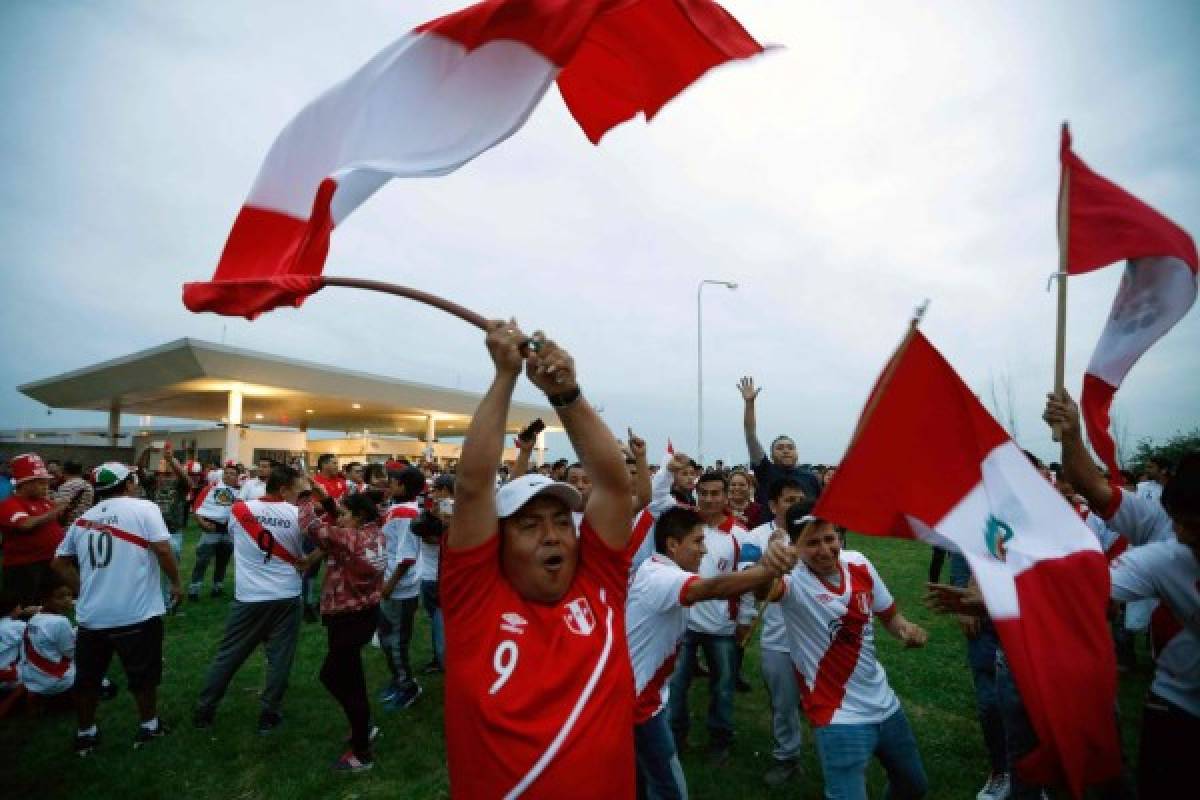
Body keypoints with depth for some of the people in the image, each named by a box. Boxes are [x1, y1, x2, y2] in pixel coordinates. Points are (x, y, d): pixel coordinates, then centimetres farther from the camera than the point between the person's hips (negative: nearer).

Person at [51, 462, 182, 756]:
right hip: (136, 613, -5)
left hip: (91, 614, 5)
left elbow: (60, 562, 13)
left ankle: (85, 734, 35)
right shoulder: (143, 508, -10)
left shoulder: (84, 518, 9)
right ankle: (148, 726, 28)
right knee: (143, 674, 14)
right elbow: (162, 549, -18)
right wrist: (176, 582, -6)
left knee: (87, 677, 21)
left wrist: (84, 590, 19)